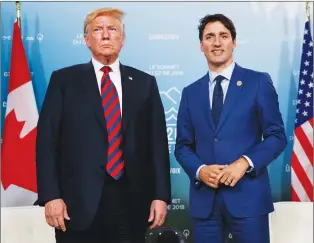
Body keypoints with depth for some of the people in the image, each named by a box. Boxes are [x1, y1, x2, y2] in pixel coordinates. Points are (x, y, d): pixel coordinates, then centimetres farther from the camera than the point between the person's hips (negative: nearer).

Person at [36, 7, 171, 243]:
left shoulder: (145, 83, 10)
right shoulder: (64, 80, 5)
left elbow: (157, 141, 7)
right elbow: (47, 139, -1)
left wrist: (160, 195, 0)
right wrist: (51, 196, -9)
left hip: (131, 201, 2)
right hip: (79, 202, -2)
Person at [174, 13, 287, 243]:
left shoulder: (258, 82, 3)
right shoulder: (190, 92, 12)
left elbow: (277, 135, -1)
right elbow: (183, 145, 11)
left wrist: (245, 163, -15)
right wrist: (200, 170, -8)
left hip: (247, 195, -2)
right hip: (203, 198, 3)